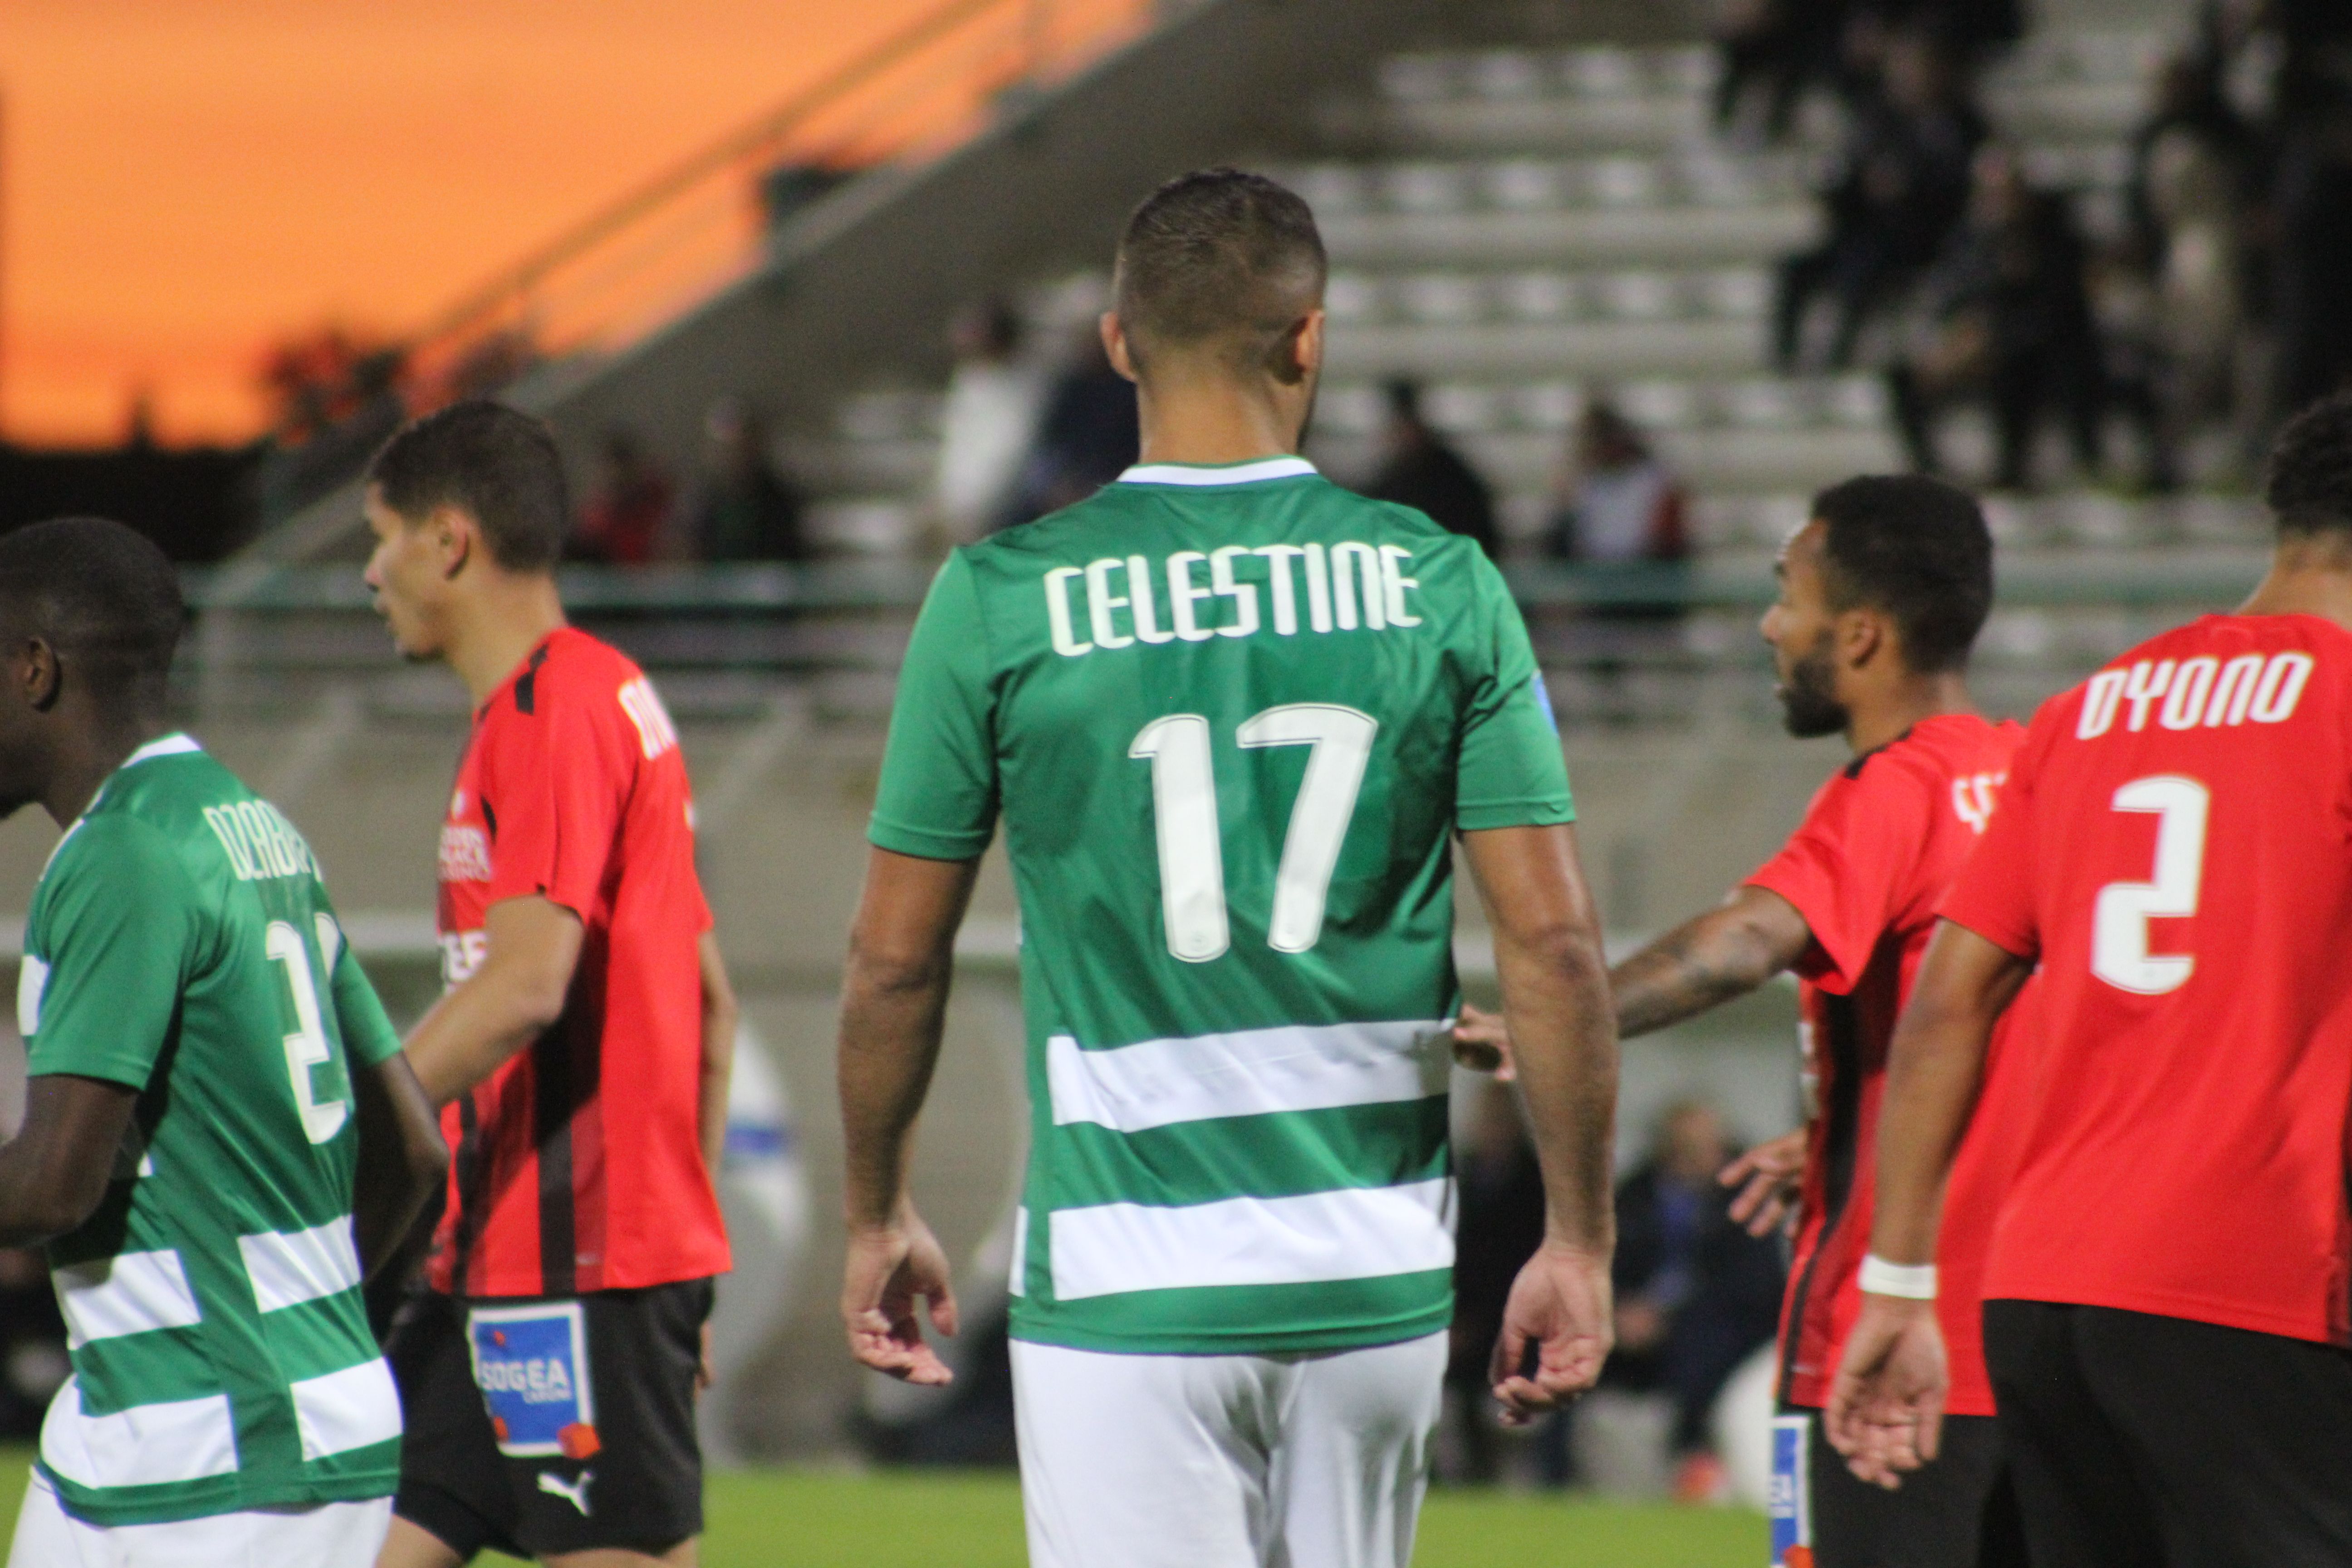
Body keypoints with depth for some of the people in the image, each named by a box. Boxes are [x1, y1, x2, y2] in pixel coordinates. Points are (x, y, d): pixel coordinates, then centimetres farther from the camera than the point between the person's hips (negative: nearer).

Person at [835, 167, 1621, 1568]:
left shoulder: (999, 601, -4)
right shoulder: (1442, 587, -1)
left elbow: (896, 962, 1)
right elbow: (1553, 944, -2)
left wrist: (879, 1218, 16)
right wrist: (1580, 1243, 7)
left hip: (1125, 1282, -2)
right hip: (1378, 1278, 2)